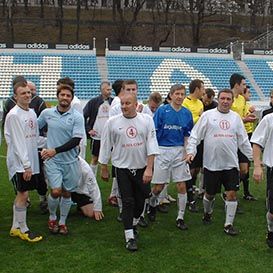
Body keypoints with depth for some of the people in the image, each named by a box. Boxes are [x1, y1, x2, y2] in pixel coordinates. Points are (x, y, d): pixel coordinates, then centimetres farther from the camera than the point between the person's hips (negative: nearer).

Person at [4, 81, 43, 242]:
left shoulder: (32, 113, 10)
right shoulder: (13, 115, -14)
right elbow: (17, 142, -16)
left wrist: (31, 162, 13)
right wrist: (26, 165, -17)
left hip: (31, 161, 7)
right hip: (19, 163, -7)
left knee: (22, 194, 12)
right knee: (23, 194, -3)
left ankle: (16, 228, 22)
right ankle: (23, 229, 10)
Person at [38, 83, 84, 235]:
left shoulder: (77, 117, -7)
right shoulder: (47, 113, 1)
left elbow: (76, 140, -14)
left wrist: (55, 150, -21)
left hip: (71, 161, 0)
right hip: (53, 161, 0)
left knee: (67, 193, 9)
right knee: (56, 191, -11)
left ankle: (62, 222, 28)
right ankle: (52, 217, 16)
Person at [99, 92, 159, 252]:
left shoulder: (147, 120, -5)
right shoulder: (113, 122, -5)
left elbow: (151, 144, -8)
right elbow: (106, 146, 4)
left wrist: (149, 168, -14)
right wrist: (104, 169, 8)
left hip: (142, 168, 1)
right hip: (123, 168, -1)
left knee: (140, 200, 13)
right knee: (127, 202, -2)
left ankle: (134, 224, 41)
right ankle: (130, 237, 6)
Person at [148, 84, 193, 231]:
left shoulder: (187, 113, 5)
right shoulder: (162, 111, -5)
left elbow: (187, 135, 11)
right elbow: (153, 133, -3)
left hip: (179, 151, 2)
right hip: (162, 151, -2)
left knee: (182, 186, 0)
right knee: (158, 187, 4)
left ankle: (180, 218, 14)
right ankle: (152, 205, 36)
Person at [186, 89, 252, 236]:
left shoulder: (236, 117, 9)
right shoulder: (208, 115, -2)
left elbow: (243, 141, 14)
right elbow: (195, 135, -2)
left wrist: (253, 156, 11)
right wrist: (191, 151, -14)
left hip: (231, 164, 2)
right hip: (211, 163, -2)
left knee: (232, 193, -2)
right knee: (210, 193, 11)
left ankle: (229, 224, 11)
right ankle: (207, 213, 40)